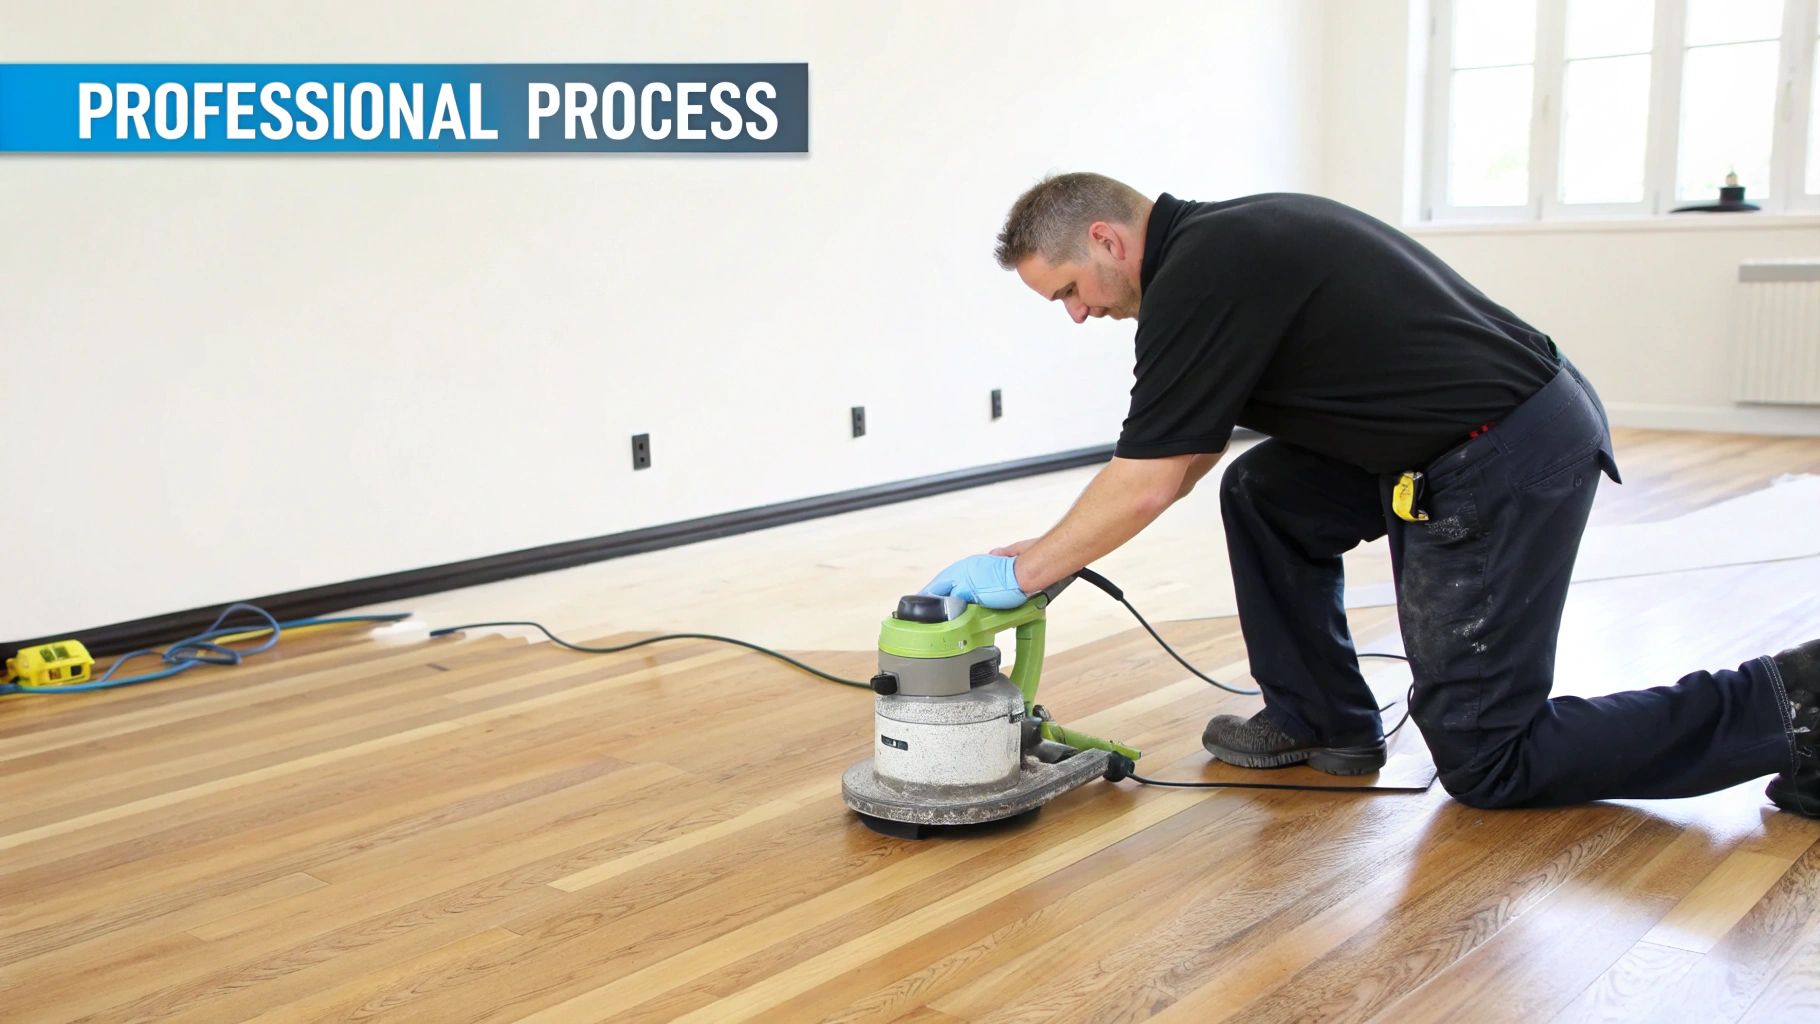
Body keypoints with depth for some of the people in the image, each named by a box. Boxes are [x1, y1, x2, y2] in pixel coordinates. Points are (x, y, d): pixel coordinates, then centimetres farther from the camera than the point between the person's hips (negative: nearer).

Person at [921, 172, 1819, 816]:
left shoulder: (1199, 275, -16)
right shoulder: (1218, 239, 14)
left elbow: (1146, 486, -16)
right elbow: (1185, 456, 18)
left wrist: (1023, 572, -5)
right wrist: (1050, 551, 16)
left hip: (1503, 470, -10)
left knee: (1485, 761, -1)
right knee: (1267, 494, 15)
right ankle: (1320, 719, 21)